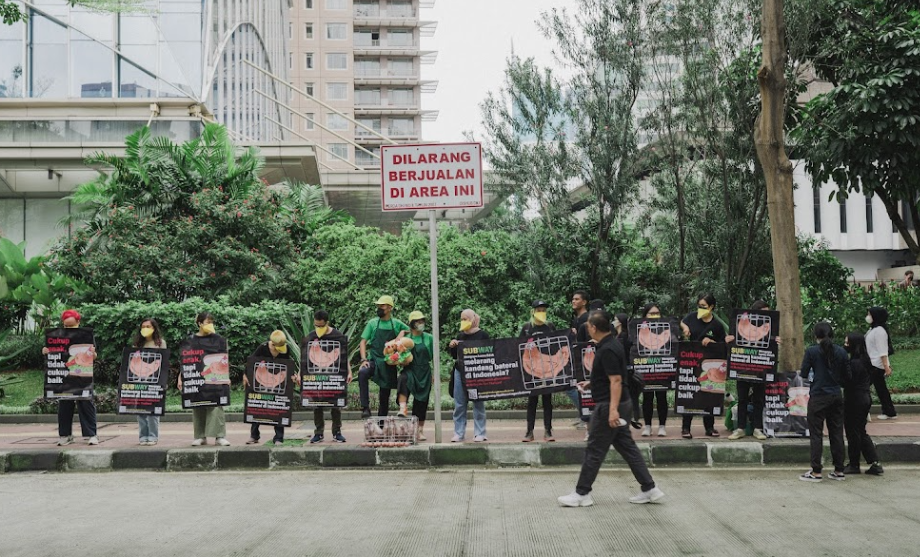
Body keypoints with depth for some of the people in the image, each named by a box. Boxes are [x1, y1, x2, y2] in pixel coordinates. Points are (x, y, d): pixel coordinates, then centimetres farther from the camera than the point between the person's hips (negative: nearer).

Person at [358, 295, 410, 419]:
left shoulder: (397, 324, 6)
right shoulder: (372, 323, 5)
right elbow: (363, 342, 3)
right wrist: (364, 359, -10)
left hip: (389, 363, 2)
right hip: (373, 360, -1)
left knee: (385, 395, 6)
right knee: (362, 373, -34)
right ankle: (365, 407, -32)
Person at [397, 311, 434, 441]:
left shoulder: (429, 338, 5)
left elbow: (434, 356, 10)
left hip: (425, 372, 1)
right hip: (410, 370, -1)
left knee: (421, 401, 3)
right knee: (403, 379, -37)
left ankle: (420, 431, 13)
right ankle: (403, 409, -43)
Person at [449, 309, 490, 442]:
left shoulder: (483, 335, -1)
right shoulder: (460, 336, 13)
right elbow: (454, 356, 19)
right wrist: (451, 347, 1)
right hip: (460, 372, 4)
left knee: (478, 404, 2)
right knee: (459, 404, 3)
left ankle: (480, 433, 7)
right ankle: (459, 433, 9)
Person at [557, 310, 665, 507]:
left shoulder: (608, 350, -20)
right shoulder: (610, 345, 11)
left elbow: (616, 380, -25)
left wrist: (613, 409, -29)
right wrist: (591, 382, 31)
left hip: (608, 405, -10)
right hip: (615, 405, 10)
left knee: (595, 450, -1)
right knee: (627, 447, 12)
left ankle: (581, 494, 8)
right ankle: (649, 489, 15)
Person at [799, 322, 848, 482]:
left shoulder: (812, 351, -9)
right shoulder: (841, 352, 1)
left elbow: (804, 373, -5)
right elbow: (847, 375, 6)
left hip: (818, 397, -4)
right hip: (836, 396, 4)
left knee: (816, 434, 1)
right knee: (837, 433, 12)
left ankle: (816, 472, 2)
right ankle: (839, 470, 17)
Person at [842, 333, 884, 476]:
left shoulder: (854, 363, -20)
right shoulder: (865, 360, 8)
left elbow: (847, 382, -21)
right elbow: (869, 380, 16)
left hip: (854, 400, -9)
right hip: (865, 398, 9)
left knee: (853, 433, 3)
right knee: (861, 432, 16)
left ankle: (854, 465, 13)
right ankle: (875, 463, 13)